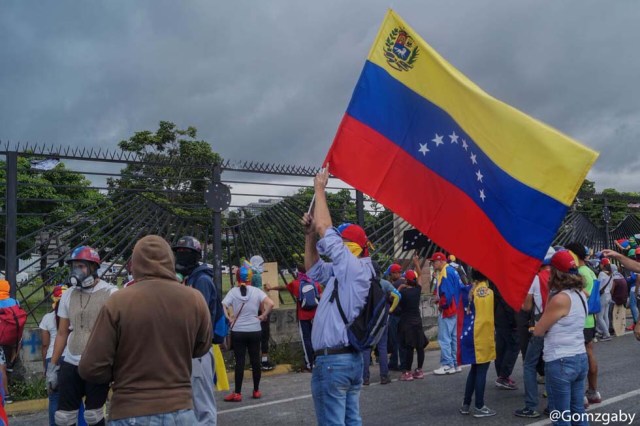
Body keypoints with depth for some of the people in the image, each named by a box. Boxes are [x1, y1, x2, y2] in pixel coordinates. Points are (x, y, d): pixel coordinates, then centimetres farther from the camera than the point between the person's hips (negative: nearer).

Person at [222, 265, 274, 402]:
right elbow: (270, 304, -15)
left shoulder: (233, 291, -4)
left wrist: (229, 319, -5)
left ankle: (237, 393, 5)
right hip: (254, 330, 1)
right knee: (255, 360, 10)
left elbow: (223, 306, -16)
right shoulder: (256, 291, -3)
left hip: (237, 331, -1)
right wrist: (263, 316, -3)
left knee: (239, 362, 2)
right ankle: (256, 391, 20)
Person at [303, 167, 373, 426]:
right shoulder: (343, 274, 15)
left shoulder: (356, 268, -11)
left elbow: (326, 231, -13)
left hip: (332, 360, -10)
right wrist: (309, 234, 16)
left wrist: (319, 189, -3)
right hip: (351, 358, 10)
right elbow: (314, 269, 28)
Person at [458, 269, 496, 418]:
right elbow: (488, 318, -13)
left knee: (474, 369, 17)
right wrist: (493, 335, -5)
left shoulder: (466, 291, 7)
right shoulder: (487, 292, -11)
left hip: (468, 335, 6)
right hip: (482, 337, -6)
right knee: (481, 371, 2)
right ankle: (479, 407, 7)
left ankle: (466, 404, 20)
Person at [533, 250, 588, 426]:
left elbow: (538, 331, -11)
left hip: (561, 362, -8)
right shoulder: (580, 295, 7)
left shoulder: (559, 299, -19)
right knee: (578, 412, 17)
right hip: (580, 358, 8)